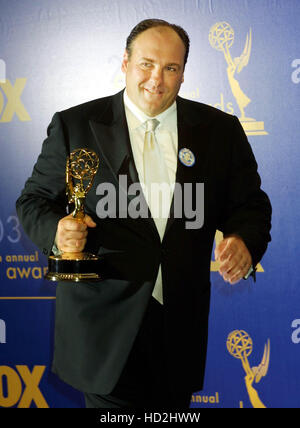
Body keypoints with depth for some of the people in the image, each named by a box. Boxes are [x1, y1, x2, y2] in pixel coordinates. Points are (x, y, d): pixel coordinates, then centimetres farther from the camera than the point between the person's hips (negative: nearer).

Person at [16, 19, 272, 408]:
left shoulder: (220, 130, 5)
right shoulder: (74, 125, 0)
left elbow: (249, 204, 8)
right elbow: (35, 200, 3)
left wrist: (244, 241, -14)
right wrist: (57, 229, -19)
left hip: (181, 320, 3)